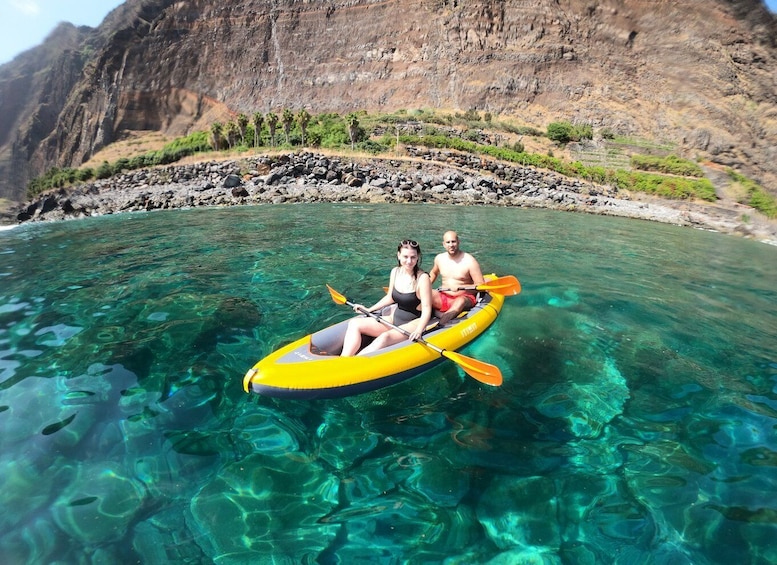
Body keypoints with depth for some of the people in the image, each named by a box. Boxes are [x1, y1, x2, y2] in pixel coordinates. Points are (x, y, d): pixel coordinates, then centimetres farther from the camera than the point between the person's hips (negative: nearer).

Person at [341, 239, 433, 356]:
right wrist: (369, 310, 15)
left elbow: (426, 309, -20)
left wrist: (419, 330, -35)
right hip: (395, 318, 8)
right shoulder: (395, 272, 2)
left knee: (385, 337, -36)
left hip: (414, 323, -7)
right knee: (354, 323, -7)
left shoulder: (422, 278, -16)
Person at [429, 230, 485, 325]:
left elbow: (481, 285, -10)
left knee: (460, 302, -40)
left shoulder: (470, 261, -9)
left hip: (464, 297, -5)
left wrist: (460, 287, -21)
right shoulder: (439, 258, 7)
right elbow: (433, 273, 29)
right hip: (443, 298, 5)